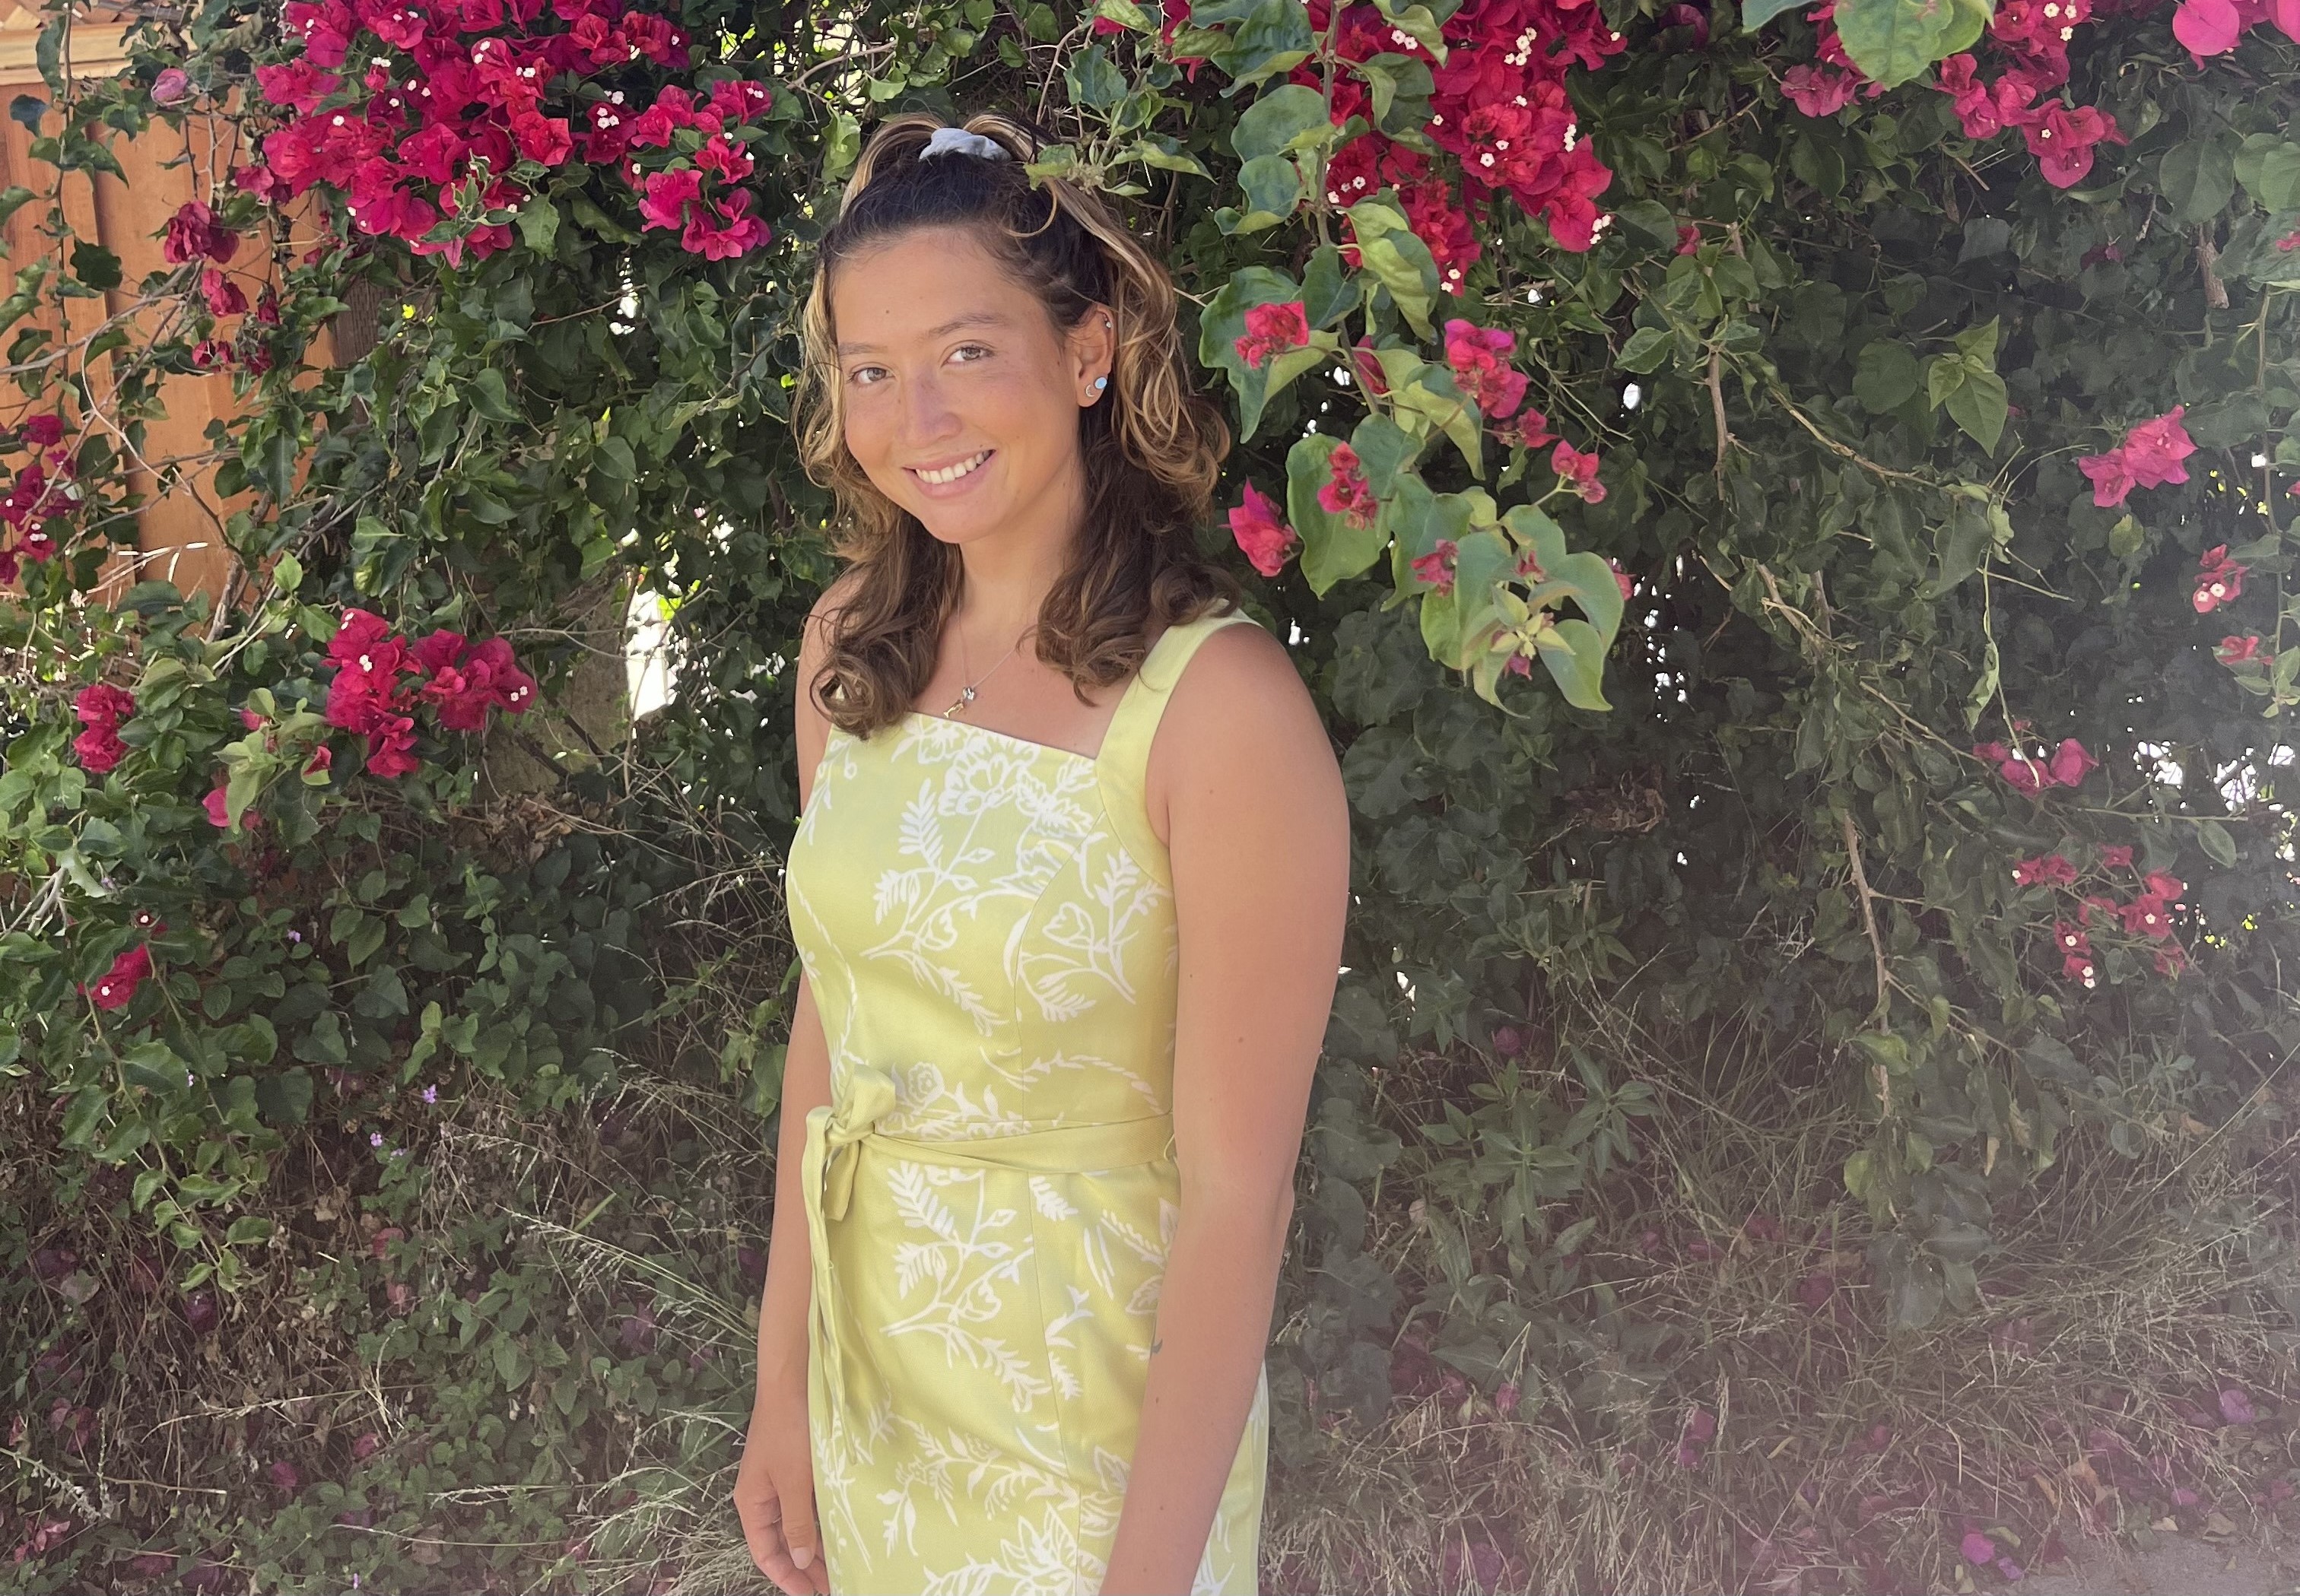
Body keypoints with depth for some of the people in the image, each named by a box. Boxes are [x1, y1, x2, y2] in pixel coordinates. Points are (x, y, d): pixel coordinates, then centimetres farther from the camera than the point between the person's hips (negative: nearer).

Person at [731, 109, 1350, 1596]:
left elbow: (1237, 1194, -20)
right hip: (867, 1369, 5)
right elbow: (829, 1017, 3)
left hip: (1096, 1418, -5)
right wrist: (784, 1384, 4)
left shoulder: (1222, 703, -22)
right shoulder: (852, 646, -4)